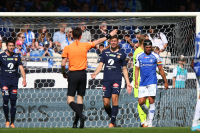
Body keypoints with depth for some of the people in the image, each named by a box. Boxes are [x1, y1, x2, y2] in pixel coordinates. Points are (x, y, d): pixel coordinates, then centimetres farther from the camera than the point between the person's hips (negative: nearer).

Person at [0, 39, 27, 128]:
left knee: (13, 101, 1)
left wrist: (24, 79, -8)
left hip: (14, 81, 2)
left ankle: (12, 123, 10)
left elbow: (21, 67, 4)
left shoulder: (17, 56, 8)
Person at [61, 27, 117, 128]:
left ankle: (81, 116, -27)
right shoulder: (85, 45, 1)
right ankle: (76, 123, 9)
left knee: (70, 100, -3)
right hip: (82, 74, 3)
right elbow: (98, 41, 16)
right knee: (80, 97, 10)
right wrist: (109, 36, 30)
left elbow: (63, 64, -8)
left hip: (72, 74, -3)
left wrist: (64, 73, 11)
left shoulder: (67, 48, -5)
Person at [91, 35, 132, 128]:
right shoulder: (105, 52, 13)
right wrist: (95, 73, -10)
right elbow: (101, 64, 10)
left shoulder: (121, 54, 9)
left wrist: (128, 83, 7)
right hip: (106, 80, 2)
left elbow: (124, 69, 12)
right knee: (106, 103, -3)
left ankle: (112, 122, -17)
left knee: (114, 97, -20)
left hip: (116, 79, -2)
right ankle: (113, 118, 22)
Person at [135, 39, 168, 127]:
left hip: (152, 82, -3)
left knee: (151, 100, -11)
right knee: (141, 102, -5)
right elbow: (137, 69, 13)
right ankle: (148, 114, 25)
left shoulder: (155, 56, 3)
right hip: (142, 83, 3)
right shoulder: (139, 56, 9)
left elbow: (161, 70, 9)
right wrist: (136, 81, 1)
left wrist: (165, 82, 10)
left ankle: (150, 122, -8)